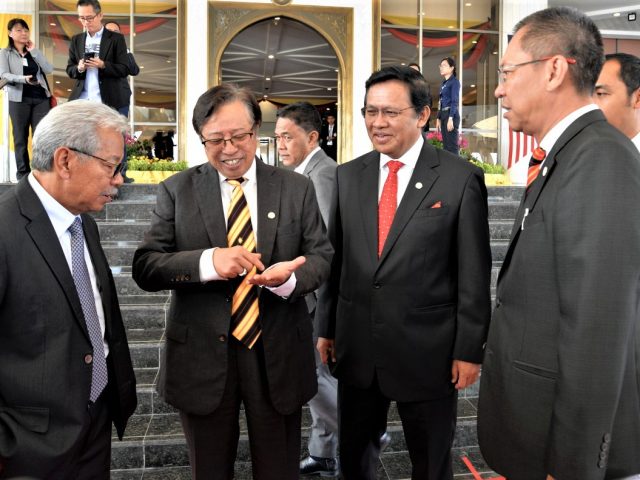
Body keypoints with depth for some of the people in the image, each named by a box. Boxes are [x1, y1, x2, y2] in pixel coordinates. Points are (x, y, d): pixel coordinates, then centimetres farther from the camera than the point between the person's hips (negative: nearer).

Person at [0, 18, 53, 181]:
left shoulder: (34, 52, 14)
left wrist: (34, 51, -3)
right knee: (21, 137, 4)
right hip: (19, 99, -2)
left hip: (40, 98, 2)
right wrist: (23, 79, -24)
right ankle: (23, 172, 11)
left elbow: (49, 69, 1)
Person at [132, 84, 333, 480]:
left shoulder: (297, 188, 1)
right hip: (202, 355, 0)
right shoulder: (177, 190, -2)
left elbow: (322, 257, 0)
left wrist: (289, 278, -24)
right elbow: (145, 268, -7)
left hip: (278, 355, 1)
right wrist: (207, 261, -27)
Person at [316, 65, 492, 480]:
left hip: (427, 350, -3)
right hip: (357, 347, 4)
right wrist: (327, 327, 8)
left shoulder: (461, 178, -9)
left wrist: (470, 349, -6)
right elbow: (335, 257, 7)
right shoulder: (348, 176, 4)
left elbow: (474, 274, -7)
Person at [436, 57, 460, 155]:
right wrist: (438, 118, 15)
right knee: (445, 145, 10)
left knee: (451, 145, -8)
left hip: (451, 114, -8)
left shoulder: (454, 81, -6)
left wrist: (450, 118, -21)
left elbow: (455, 101, -13)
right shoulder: (443, 83, 17)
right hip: (443, 114, 8)